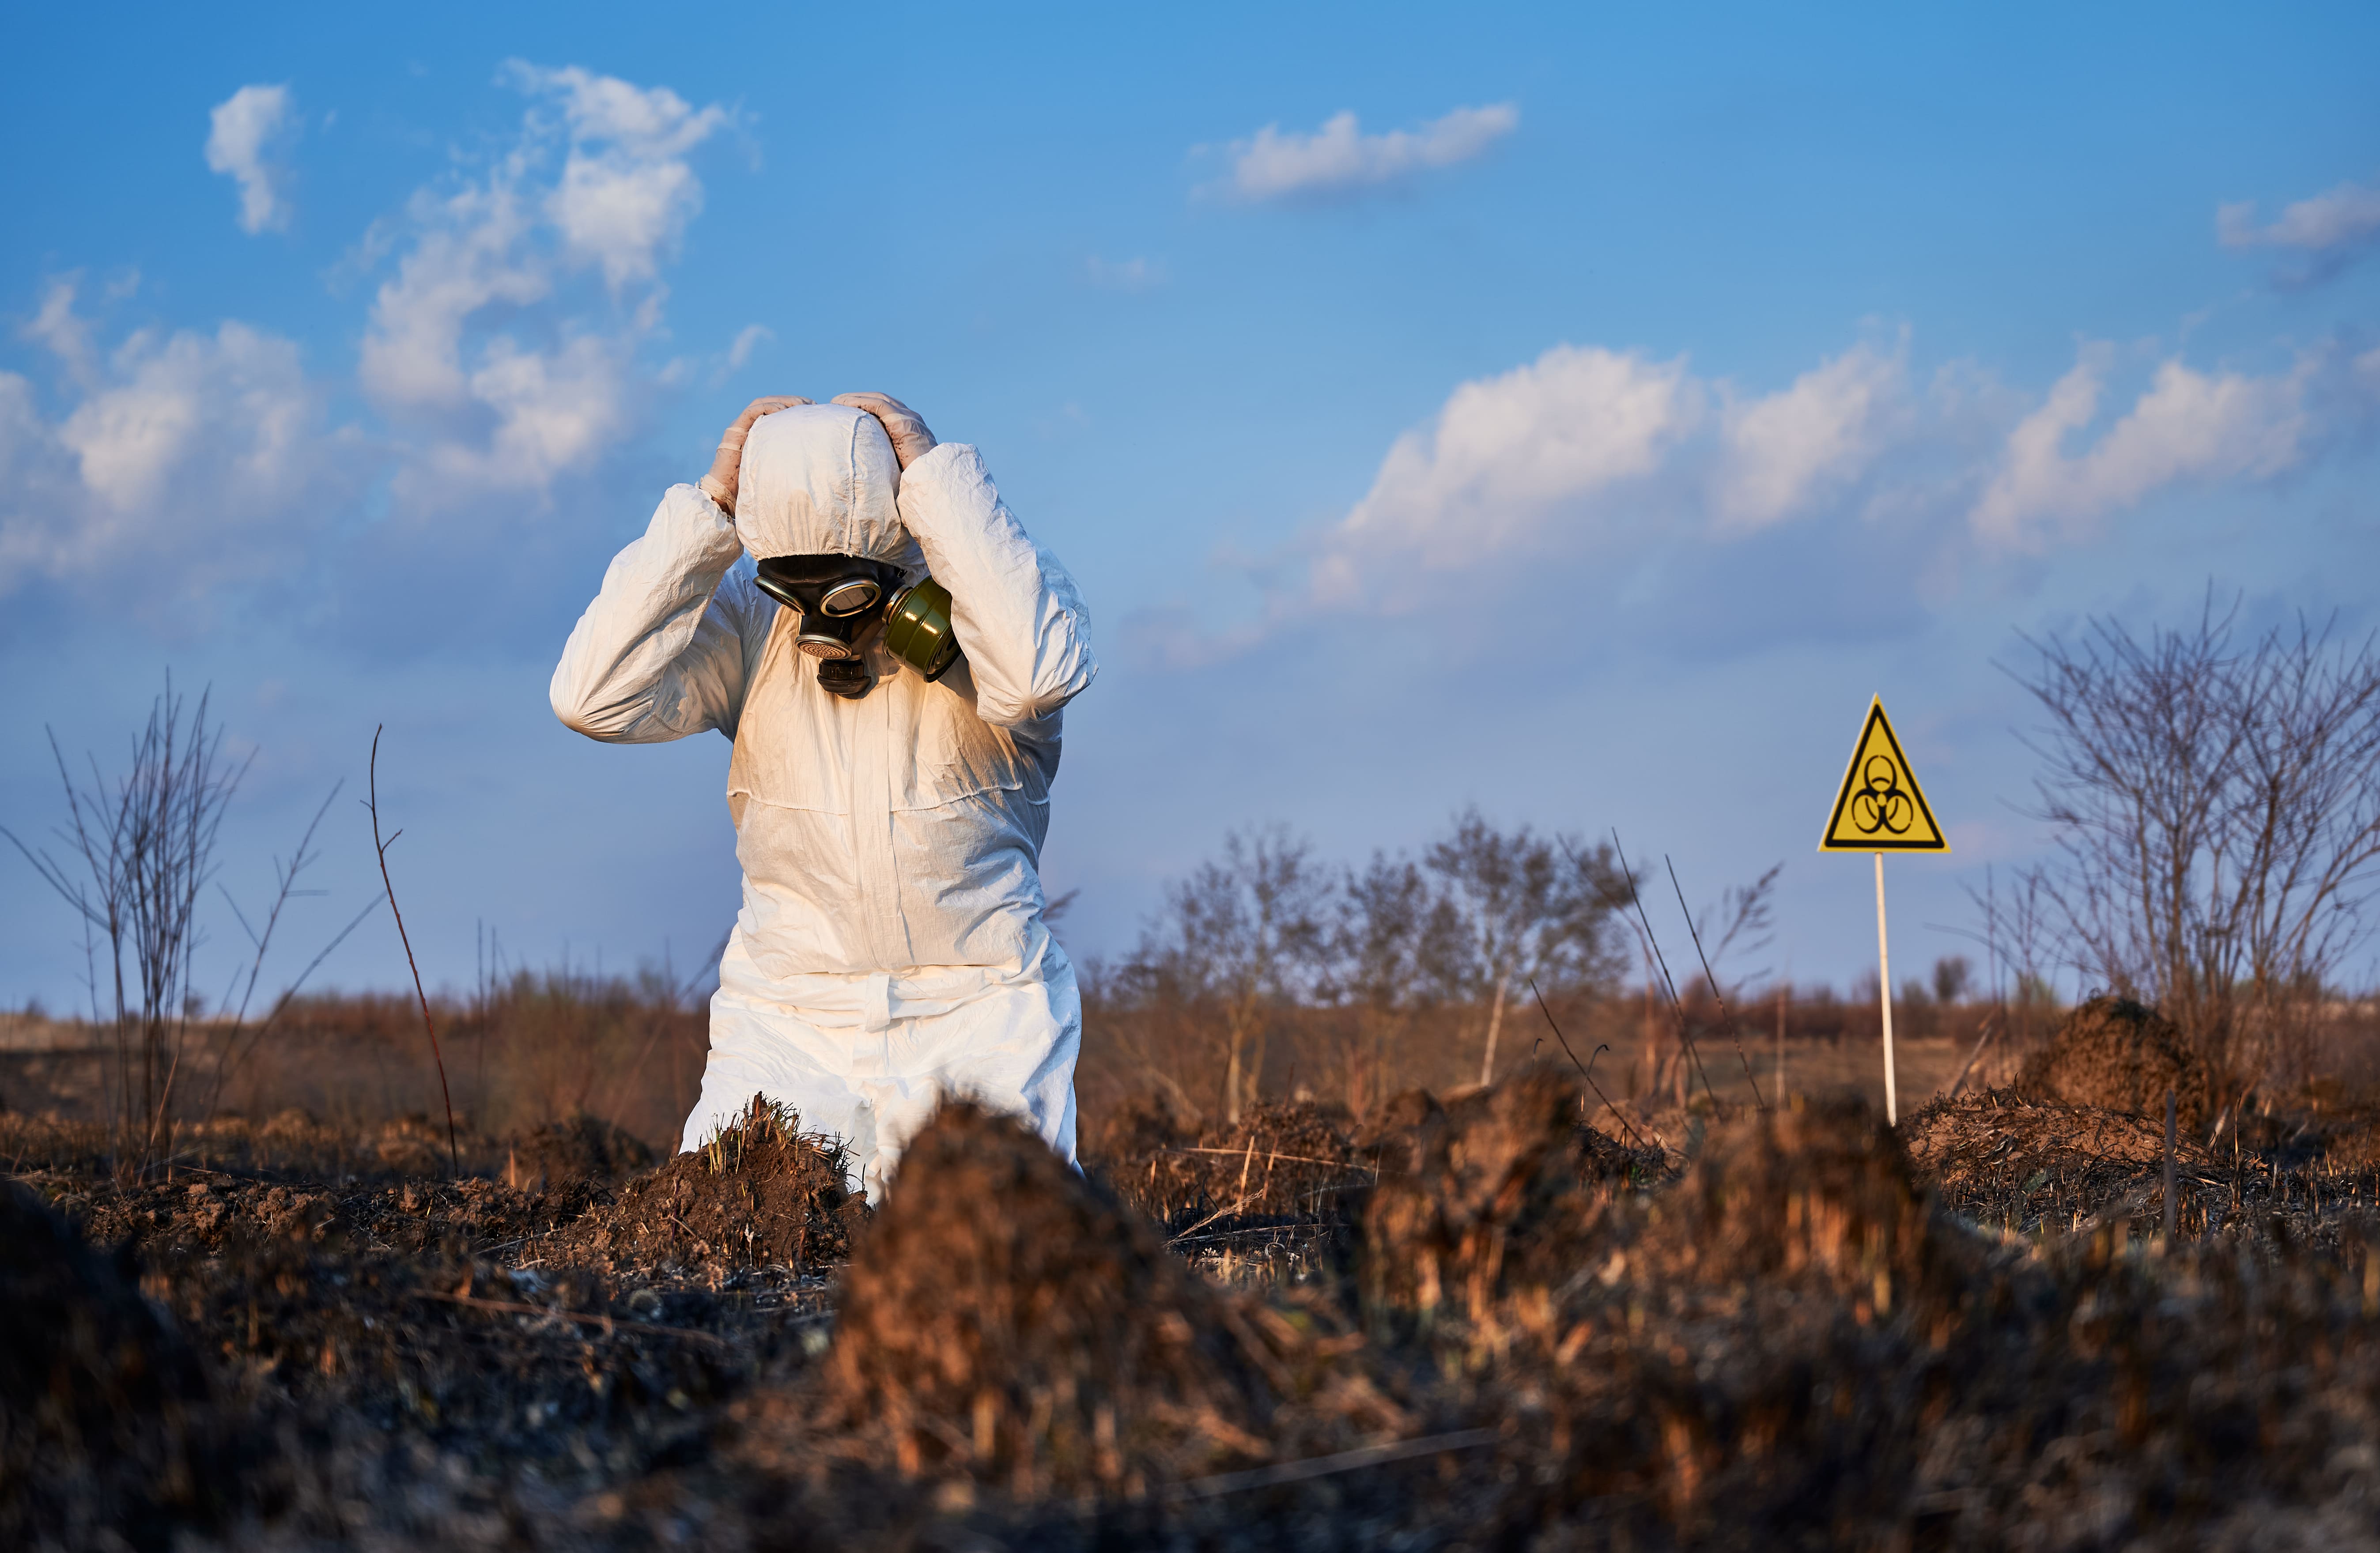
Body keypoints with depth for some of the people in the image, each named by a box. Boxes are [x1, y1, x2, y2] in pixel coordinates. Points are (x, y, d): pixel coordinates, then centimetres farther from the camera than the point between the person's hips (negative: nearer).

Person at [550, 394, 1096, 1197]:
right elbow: (595, 699, -14)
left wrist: (937, 477, -24)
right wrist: (708, 511, -16)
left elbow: (1039, 673, -31)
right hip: (790, 1024, 2)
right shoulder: (748, 619, 0)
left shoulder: (980, 595, -6)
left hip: (975, 1019, -1)